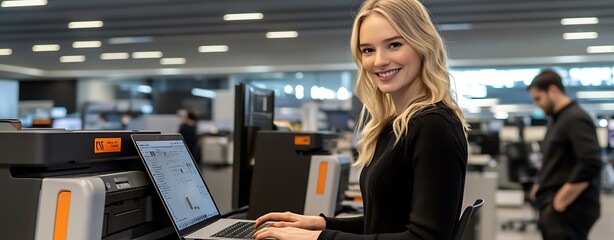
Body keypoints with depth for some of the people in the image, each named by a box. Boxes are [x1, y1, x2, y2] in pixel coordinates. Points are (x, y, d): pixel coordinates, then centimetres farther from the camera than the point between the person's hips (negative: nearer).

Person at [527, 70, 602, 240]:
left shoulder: (575, 119, -13)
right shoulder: (558, 119, 17)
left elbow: (591, 165, -24)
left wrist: (560, 202, -20)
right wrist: (541, 186, 11)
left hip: (569, 210, -9)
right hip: (553, 207, 9)